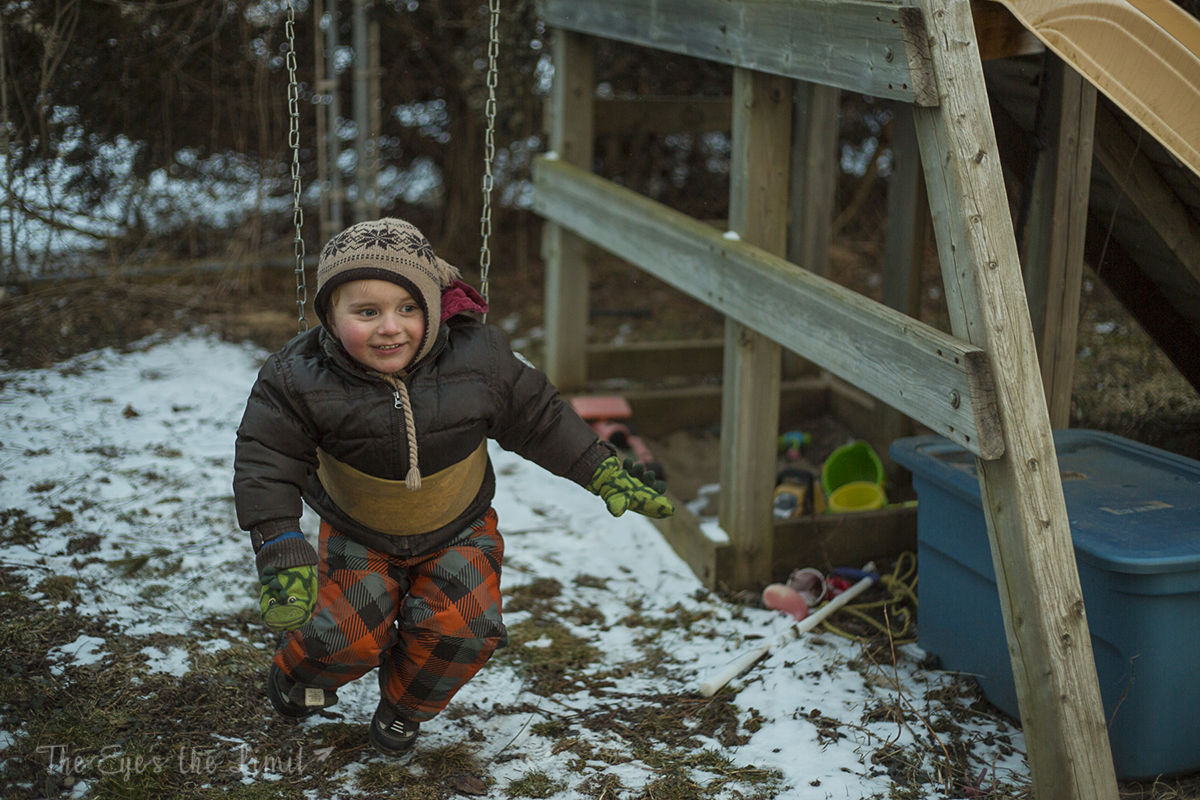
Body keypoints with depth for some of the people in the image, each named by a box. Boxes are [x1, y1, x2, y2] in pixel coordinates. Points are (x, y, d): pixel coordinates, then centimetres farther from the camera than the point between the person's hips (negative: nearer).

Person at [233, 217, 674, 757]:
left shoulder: (477, 357, -21)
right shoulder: (300, 378, -25)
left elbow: (539, 419, -7)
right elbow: (267, 460, -17)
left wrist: (605, 472, -4)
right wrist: (280, 545, -25)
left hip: (457, 532, 1)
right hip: (358, 534, -1)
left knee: (459, 628, -19)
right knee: (351, 633, -17)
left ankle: (406, 707, 14)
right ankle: (298, 671, 22)